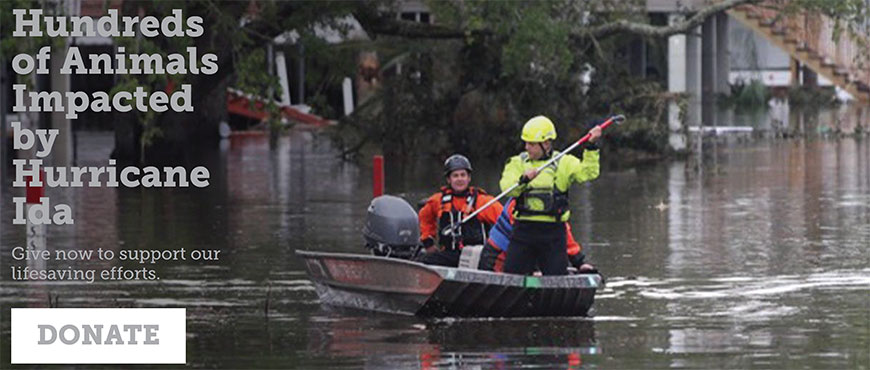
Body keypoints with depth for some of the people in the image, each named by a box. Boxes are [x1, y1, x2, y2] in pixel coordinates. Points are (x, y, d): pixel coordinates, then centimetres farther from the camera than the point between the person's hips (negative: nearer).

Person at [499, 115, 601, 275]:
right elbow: (507, 187, -9)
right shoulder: (517, 163, 7)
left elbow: (587, 173, -10)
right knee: (512, 274, -2)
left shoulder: (564, 163, 4)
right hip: (524, 229, 1)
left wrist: (591, 148, -19)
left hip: (553, 232, -1)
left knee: (557, 278, 0)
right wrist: (523, 180, -27)